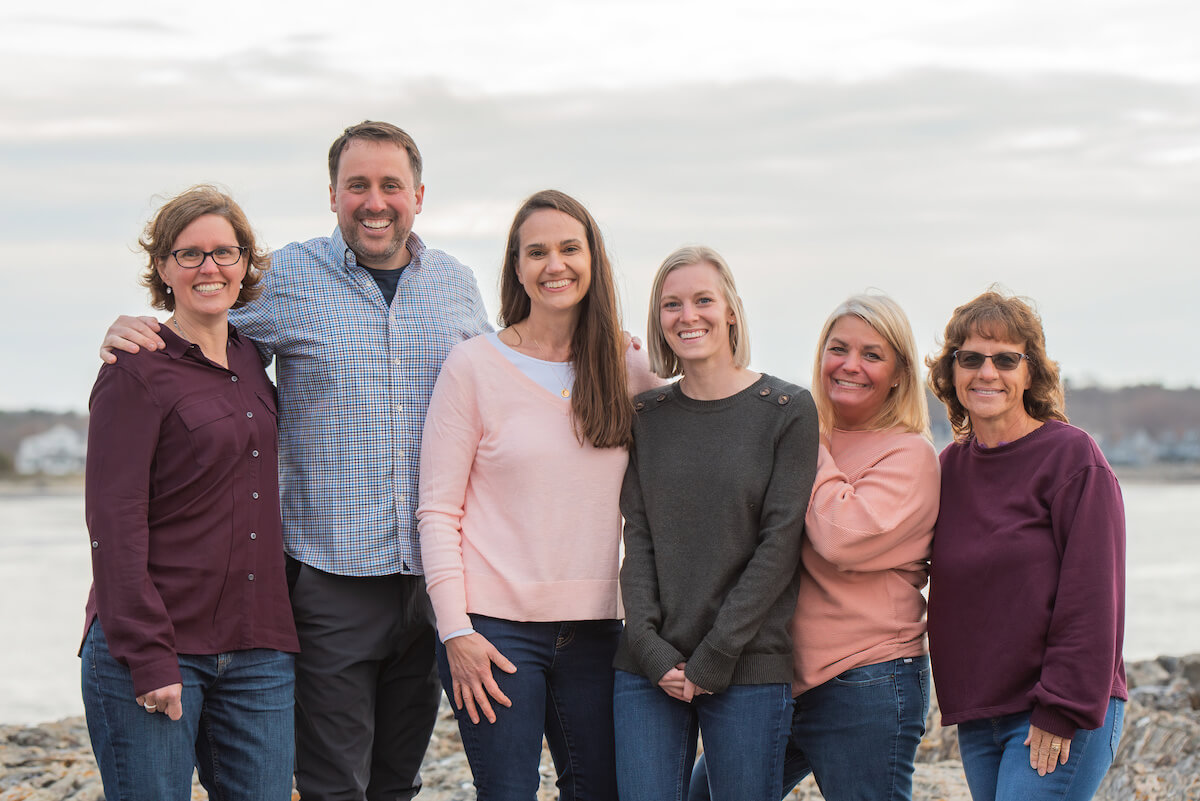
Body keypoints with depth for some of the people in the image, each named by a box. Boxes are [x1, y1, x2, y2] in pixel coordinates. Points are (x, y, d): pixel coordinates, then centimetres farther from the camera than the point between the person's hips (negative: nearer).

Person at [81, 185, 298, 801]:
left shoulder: (250, 362, 14)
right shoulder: (137, 371, -6)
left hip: (258, 651, 6)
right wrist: (148, 657, -18)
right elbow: (114, 519, -12)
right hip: (149, 648, -6)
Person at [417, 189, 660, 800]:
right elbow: (437, 512, -3)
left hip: (595, 628, 4)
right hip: (495, 628, -4)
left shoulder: (628, 371, 7)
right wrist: (456, 631, -10)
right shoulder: (474, 366, -2)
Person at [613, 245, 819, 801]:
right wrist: (649, 645, -7)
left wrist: (714, 656, -11)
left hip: (750, 668, -3)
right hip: (648, 668, 3)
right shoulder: (646, 417, 10)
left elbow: (779, 544, -6)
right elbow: (638, 538, 7)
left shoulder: (787, 411, -1)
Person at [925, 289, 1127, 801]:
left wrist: (1062, 711, -15)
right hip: (977, 716, 6)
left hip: (1063, 719, -6)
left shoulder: (1072, 457, -8)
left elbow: (1091, 599, -12)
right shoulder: (951, 466, 10)